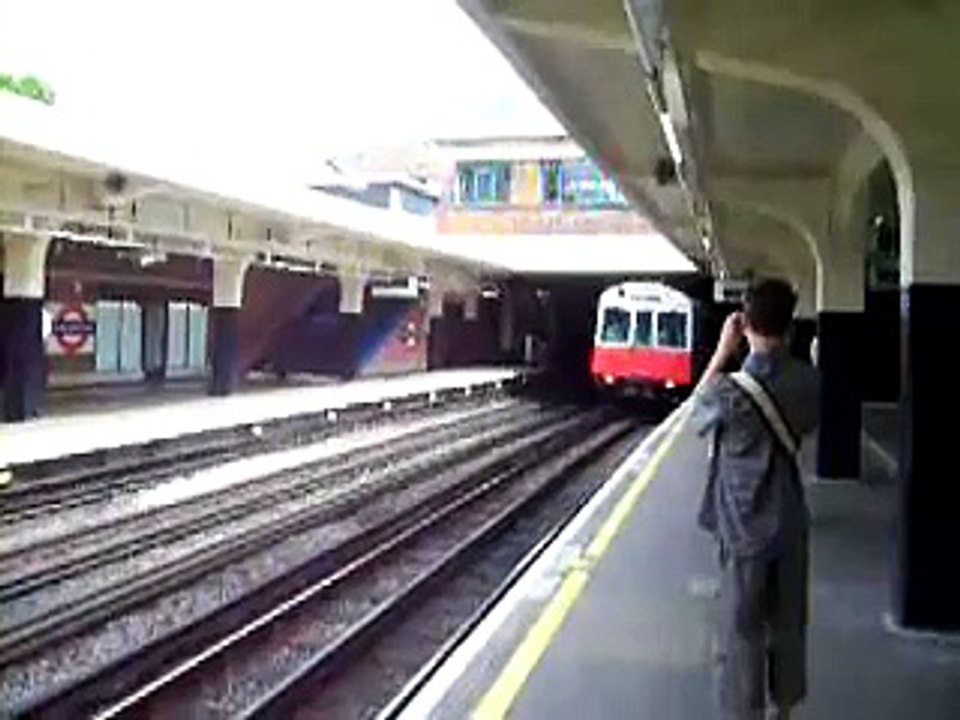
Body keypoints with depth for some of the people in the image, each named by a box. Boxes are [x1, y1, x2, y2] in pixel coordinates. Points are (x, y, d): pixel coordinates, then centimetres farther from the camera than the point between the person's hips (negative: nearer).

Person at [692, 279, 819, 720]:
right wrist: (780, 352, 5)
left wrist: (722, 351, -2)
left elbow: (698, 412, 0)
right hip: (790, 523, 5)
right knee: (788, 625, 19)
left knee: (741, 634, 6)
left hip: (745, 527, -5)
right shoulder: (807, 381, -8)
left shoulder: (732, 391, -23)